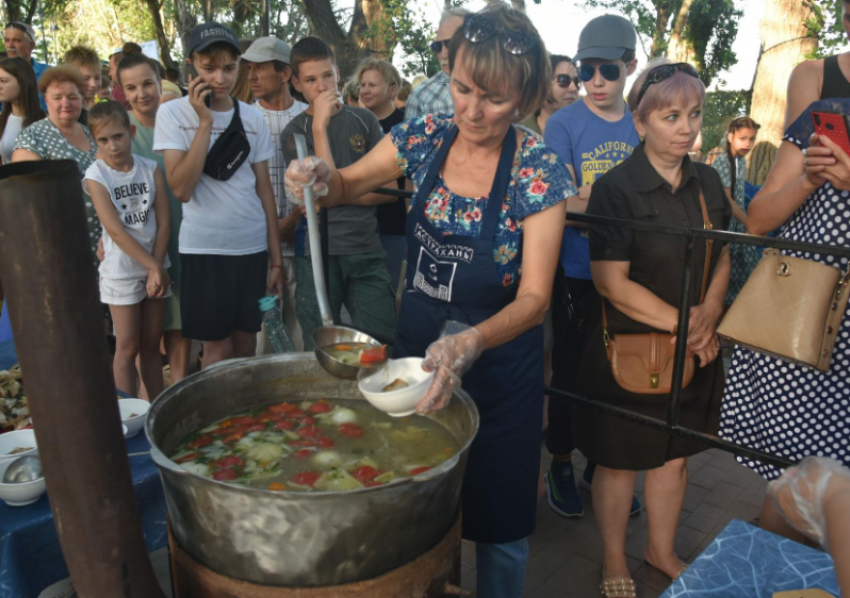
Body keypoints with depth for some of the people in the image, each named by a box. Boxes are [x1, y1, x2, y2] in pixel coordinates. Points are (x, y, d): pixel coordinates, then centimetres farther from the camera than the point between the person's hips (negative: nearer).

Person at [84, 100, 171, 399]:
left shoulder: (151, 169, 1)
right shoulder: (96, 176, -8)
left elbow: (163, 221, -2)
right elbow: (115, 230, -13)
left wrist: (158, 267, -10)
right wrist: (152, 266, -14)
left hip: (155, 266, 3)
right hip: (121, 271, -3)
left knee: (152, 343, 11)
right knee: (127, 347, 2)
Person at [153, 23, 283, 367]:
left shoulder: (252, 117, 7)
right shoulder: (173, 113, -3)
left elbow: (264, 189, 9)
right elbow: (181, 189, -14)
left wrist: (276, 259, 7)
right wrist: (205, 122, -16)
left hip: (253, 248, 3)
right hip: (204, 250, -3)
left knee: (246, 347, 12)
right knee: (218, 350, 3)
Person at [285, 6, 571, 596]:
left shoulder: (540, 171, -19)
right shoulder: (425, 137, -8)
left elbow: (535, 296, -21)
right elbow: (350, 184, 7)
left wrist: (471, 342, -40)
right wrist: (319, 175, -17)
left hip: (498, 356, -3)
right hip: (419, 342, 4)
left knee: (497, 520, 14)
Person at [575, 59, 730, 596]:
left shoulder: (707, 182, 3)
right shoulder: (616, 189, -16)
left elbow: (722, 255, 12)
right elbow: (612, 282, -19)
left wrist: (709, 313, -6)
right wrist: (682, 323, -17)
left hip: (695, 348, 6)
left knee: (676, 452, 18)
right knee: (620, 460, 9)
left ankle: (662, 549, 42)